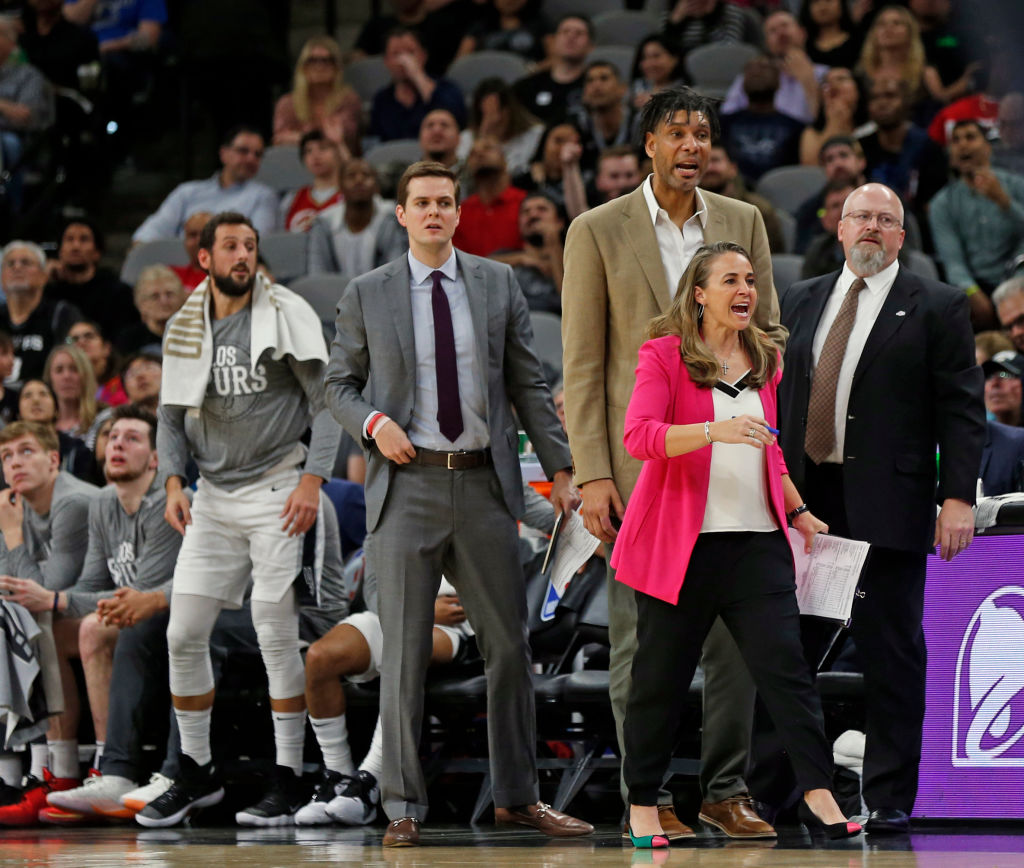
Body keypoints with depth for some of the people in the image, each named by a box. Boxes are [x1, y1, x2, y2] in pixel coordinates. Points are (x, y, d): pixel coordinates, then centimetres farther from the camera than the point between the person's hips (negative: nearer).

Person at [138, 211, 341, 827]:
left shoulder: (288, 314, -5)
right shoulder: (185, 327, 8)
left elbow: (326, 400, -6)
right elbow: (173, 415, 15)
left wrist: (313, 481, -16)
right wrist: (174, 483, 0)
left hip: (277, 492, -5)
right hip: (214, 498, 5)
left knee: (278, 638, -6)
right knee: (184, 636, 3)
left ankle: (288, 781, 3)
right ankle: (198, 775, 16)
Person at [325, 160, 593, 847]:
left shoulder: (498, 284, 8)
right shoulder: (367, 295, 5)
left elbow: (528, 383, 9)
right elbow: (339, 383, 11)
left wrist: (560, 467, 3)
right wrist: (374, 422, -10)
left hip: (484, 485, 2)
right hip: (408, 485, -2)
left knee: (509, 643, 4)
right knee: (405, 650, -1)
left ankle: (518, 797, 14)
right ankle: (405, 806, 5)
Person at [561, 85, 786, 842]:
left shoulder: (744, 222, 10)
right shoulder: (598, 231, 1)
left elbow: (770, 331, 16)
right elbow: (581, 363, -1)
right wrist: (592, 474, -8)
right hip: (637, 458, -3)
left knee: (738, 629, 2)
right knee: (641, 636, -1)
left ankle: (727, 788, 11)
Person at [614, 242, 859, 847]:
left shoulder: (766, 360, 15)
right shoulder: (665, 355, -3)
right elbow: (638, 435, -19)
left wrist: (798, 511, 25)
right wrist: (715, 430, -31)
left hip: (756, 539, 4)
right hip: (681, 541, -4)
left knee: (785, 660, -7)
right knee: (662, 675, 3)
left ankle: (820, 790, -7)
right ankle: (642, 802, 14)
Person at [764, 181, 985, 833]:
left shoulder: (937, 308, 3)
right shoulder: (801, 301, 16)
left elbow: (963, 409, -2)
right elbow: (778, 395, 17)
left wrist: (958, 496, -11)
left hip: (888, 509, -4)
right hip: (803, 503, 4)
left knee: (891, 653, -1)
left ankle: (890, 798, 5)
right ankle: (766, 791, 13)